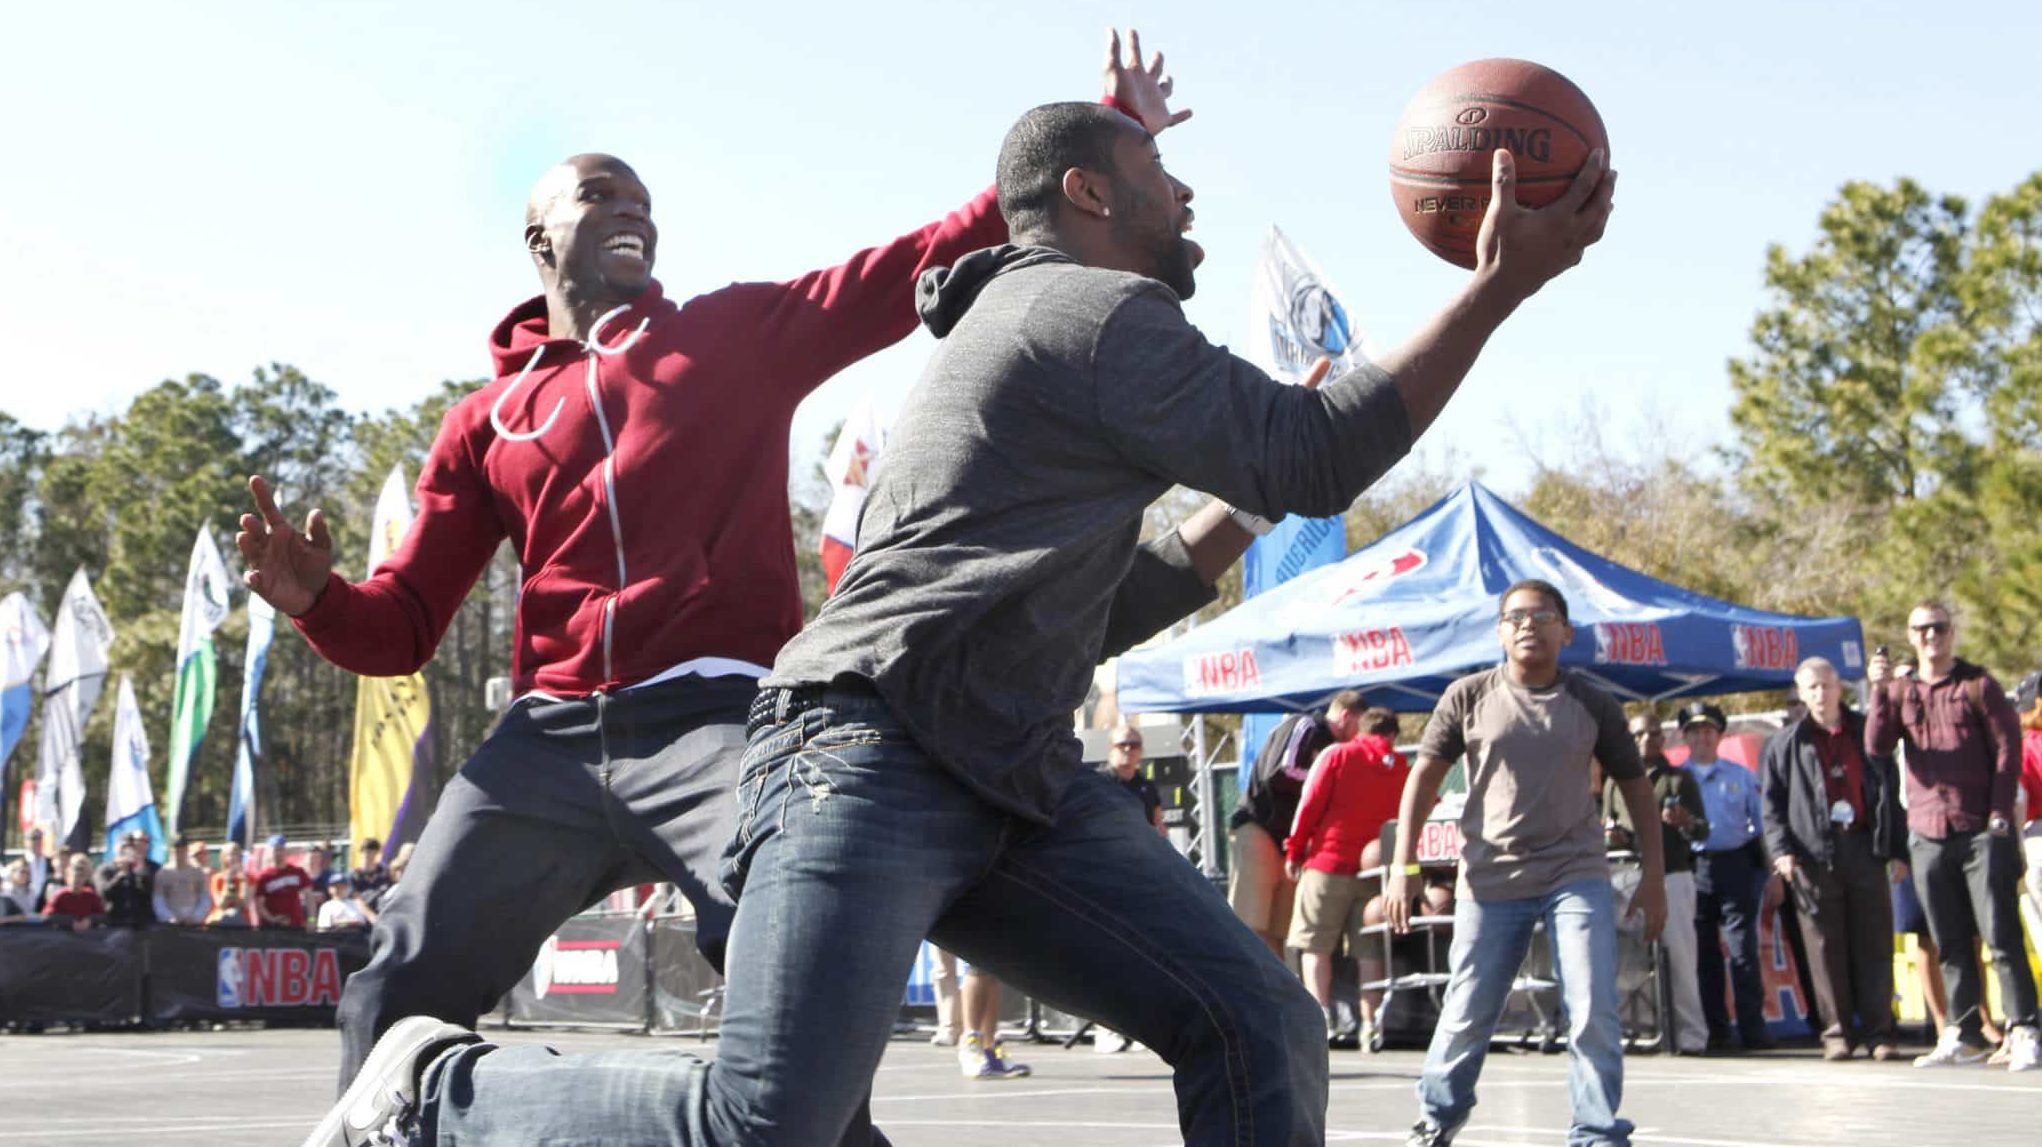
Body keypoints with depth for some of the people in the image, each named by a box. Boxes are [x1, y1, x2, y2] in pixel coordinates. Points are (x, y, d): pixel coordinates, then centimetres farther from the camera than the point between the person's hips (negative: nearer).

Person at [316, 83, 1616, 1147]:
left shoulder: (1044, 331, 28)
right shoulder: (1095, 307, -4)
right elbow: (1313, 462, -8)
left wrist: (1240, 516, 27)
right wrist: (1502, 285, -5)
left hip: (1021, 786, 10)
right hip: (871, 757, -10)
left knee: (1262, 1023, -5)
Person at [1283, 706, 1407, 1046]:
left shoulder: (1337, 755, 1)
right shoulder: (1403, 770, 10)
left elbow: (1310, 805, -3)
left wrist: (1293, 851, 3)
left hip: (1330, 862, -3)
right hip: (1375, 870, 3)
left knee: (1315, 944, 3)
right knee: (1368, 949, 7)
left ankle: (1321, 1014, -8)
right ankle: (1369, 1023, 1)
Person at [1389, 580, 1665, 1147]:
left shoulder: (1594, 706, 3)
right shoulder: (1468, 697, 0)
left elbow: (1635, 786, 11)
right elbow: (1424, 776, 3)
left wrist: (1654, 875, 7)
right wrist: (1402, 866, -2)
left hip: (1577, 877, 0)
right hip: (1490, 881, 0)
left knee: (1594, 1014, -9)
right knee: (1466, 1016, 8)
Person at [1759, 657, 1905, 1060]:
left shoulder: (1867, 734, 13)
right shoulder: (1786, 744, 9)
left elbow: (1891, 793, 13)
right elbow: (1772, 803, 6)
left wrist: (1897, 848, 5)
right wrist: (1781, 850, -7)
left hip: (1864, 848, 1)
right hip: (1814, 856, -1)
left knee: (1873, 943, 1)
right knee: (1826, 947, 0)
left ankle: (1879, 1031, 7)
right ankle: (1838, 1031, 7)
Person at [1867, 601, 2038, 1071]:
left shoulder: (1978, 685, 4)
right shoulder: (1901, 691, 13)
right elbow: (1877, 747, 0)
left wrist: (2000, 814, -7)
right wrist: (1880, 693, -14)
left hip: (1982, 832, -3)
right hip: (1927, 834, 3)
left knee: (2001, 937, -7)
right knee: (1951, 944, 6)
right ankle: (1963, 1035, 12)